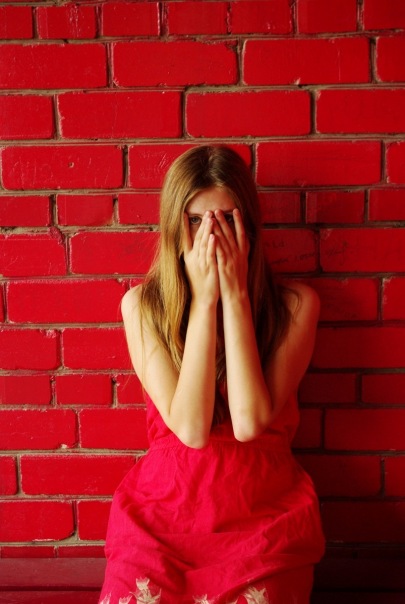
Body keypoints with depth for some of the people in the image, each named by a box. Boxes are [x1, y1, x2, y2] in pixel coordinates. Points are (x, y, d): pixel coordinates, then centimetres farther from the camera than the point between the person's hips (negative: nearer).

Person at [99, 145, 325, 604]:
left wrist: (236, 295, -16)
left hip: (263, 510, 0)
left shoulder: (294, 304, -5)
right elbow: (190, 428, -13)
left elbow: (250, 422, -16)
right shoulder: (142, 305, -3)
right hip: (163, 503, 1)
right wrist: (205, 299, -16)